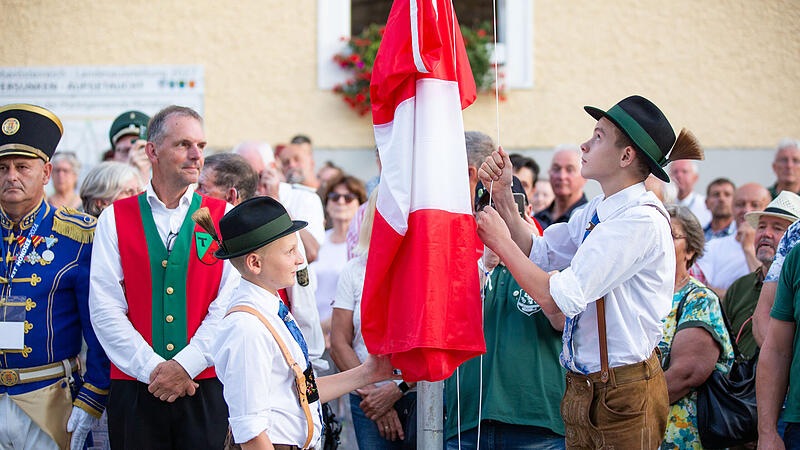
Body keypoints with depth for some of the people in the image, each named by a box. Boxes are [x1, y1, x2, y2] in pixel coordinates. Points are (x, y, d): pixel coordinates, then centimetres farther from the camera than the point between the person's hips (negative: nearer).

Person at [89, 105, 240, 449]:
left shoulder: (224, 218, 6)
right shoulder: (114, 219, 5)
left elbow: (229, 305, -3)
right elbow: (105, 310, -3)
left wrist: (186, 365, -12)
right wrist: (153, 369, -11)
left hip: (205, 389, 0)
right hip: (134, 390, 0)